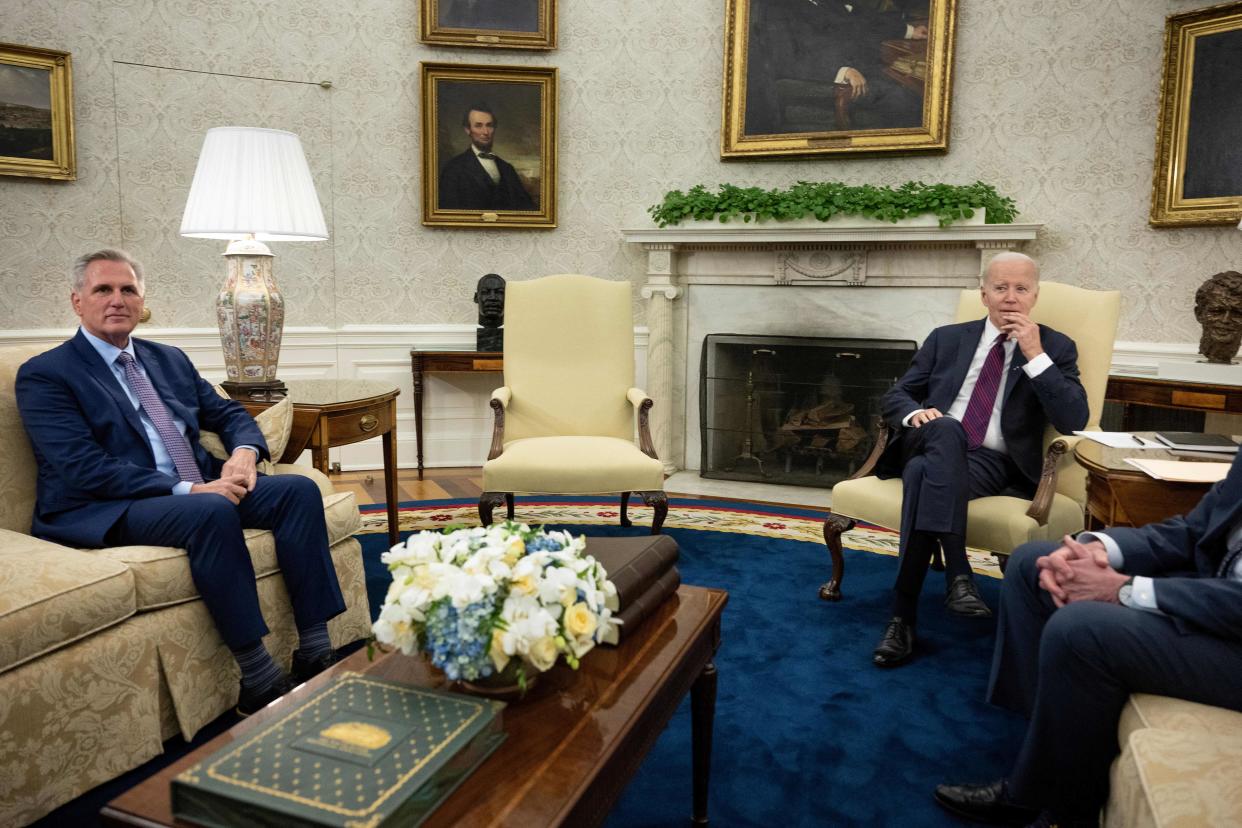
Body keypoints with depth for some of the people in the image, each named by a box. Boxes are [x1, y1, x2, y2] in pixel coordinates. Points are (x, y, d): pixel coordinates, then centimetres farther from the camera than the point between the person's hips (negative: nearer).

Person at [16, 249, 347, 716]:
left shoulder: (170, 360, 20)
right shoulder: (44, 375, 0)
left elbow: (228, 413, 21)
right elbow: (82, 468, -13)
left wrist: (243, 452, -5)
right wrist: (186, 490, -22)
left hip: (200, 489, 7)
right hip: (108, 510, -6)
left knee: (299, 490, -16)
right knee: (214, 513, -35)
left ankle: (315, 655, -18)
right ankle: (258, 684, -28)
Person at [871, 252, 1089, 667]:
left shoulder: (1056, 348, 12)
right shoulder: (947, 338, 19)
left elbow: (1074, 420, -3)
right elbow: (895, 396, 16)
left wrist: (1035, 355, -9)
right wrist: (914, 414, -9)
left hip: (994, 463, -2)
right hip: (934, 447, 2)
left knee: (923, 472, -36)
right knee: (946, 430, -37)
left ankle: (902, 618, -35)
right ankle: (957, 573, -42)